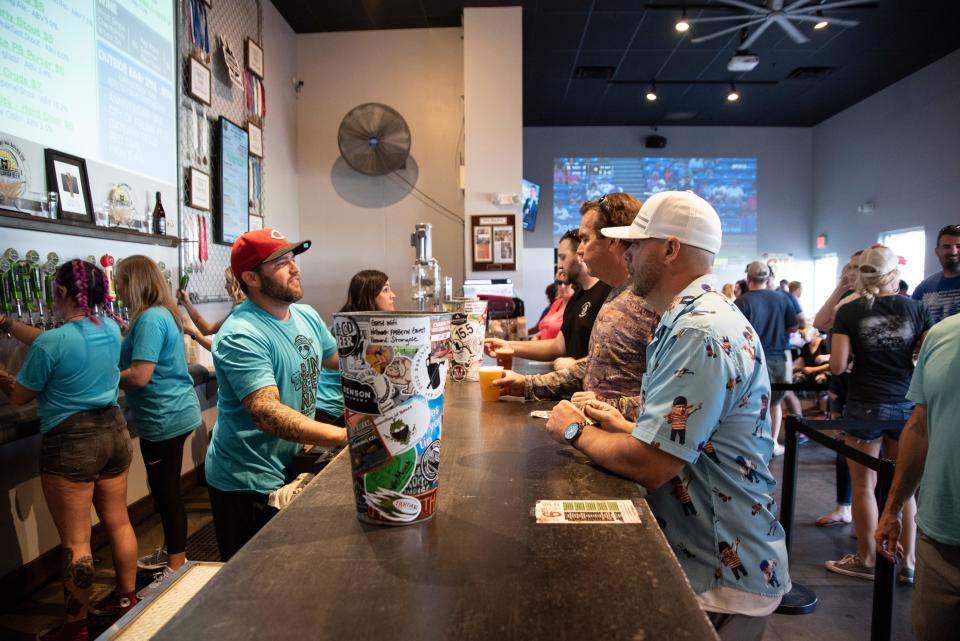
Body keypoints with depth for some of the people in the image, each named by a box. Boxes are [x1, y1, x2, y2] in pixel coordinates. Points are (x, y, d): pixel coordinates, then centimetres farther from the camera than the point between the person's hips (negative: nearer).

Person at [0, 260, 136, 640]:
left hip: (70, 443, -7)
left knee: (75, 540, 6)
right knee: (118, 522, 18)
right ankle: (127, 598, 34)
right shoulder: (110, 328, 0)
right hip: (114, 432, 7)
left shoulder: (51, 344, -18)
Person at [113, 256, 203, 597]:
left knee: (167, 492, 1)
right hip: (172, 413, 10)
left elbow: (139, 376, -24)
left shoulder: (150, 318, -19)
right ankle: (171, 551, 37)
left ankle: (176, 569, 13)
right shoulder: (163, 314, 12)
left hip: (164, 418, -10)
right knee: (165, 490, 21)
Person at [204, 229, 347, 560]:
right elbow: (268, 415, -36)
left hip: (292, 469, 8)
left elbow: (339, 359, 17)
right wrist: (346, 436, -45)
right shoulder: (242, 335, -26)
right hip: (249, 484, -8)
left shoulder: (307, 316, 1)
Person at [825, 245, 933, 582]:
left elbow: (837, 366, -11)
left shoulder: (850, 311, -7)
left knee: (864, 485, 8)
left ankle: (866, 560, 19)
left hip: (866, 406, -3)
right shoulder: (917, 309, -1)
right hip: (907, 406, 3)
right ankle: (907, 561, 22)